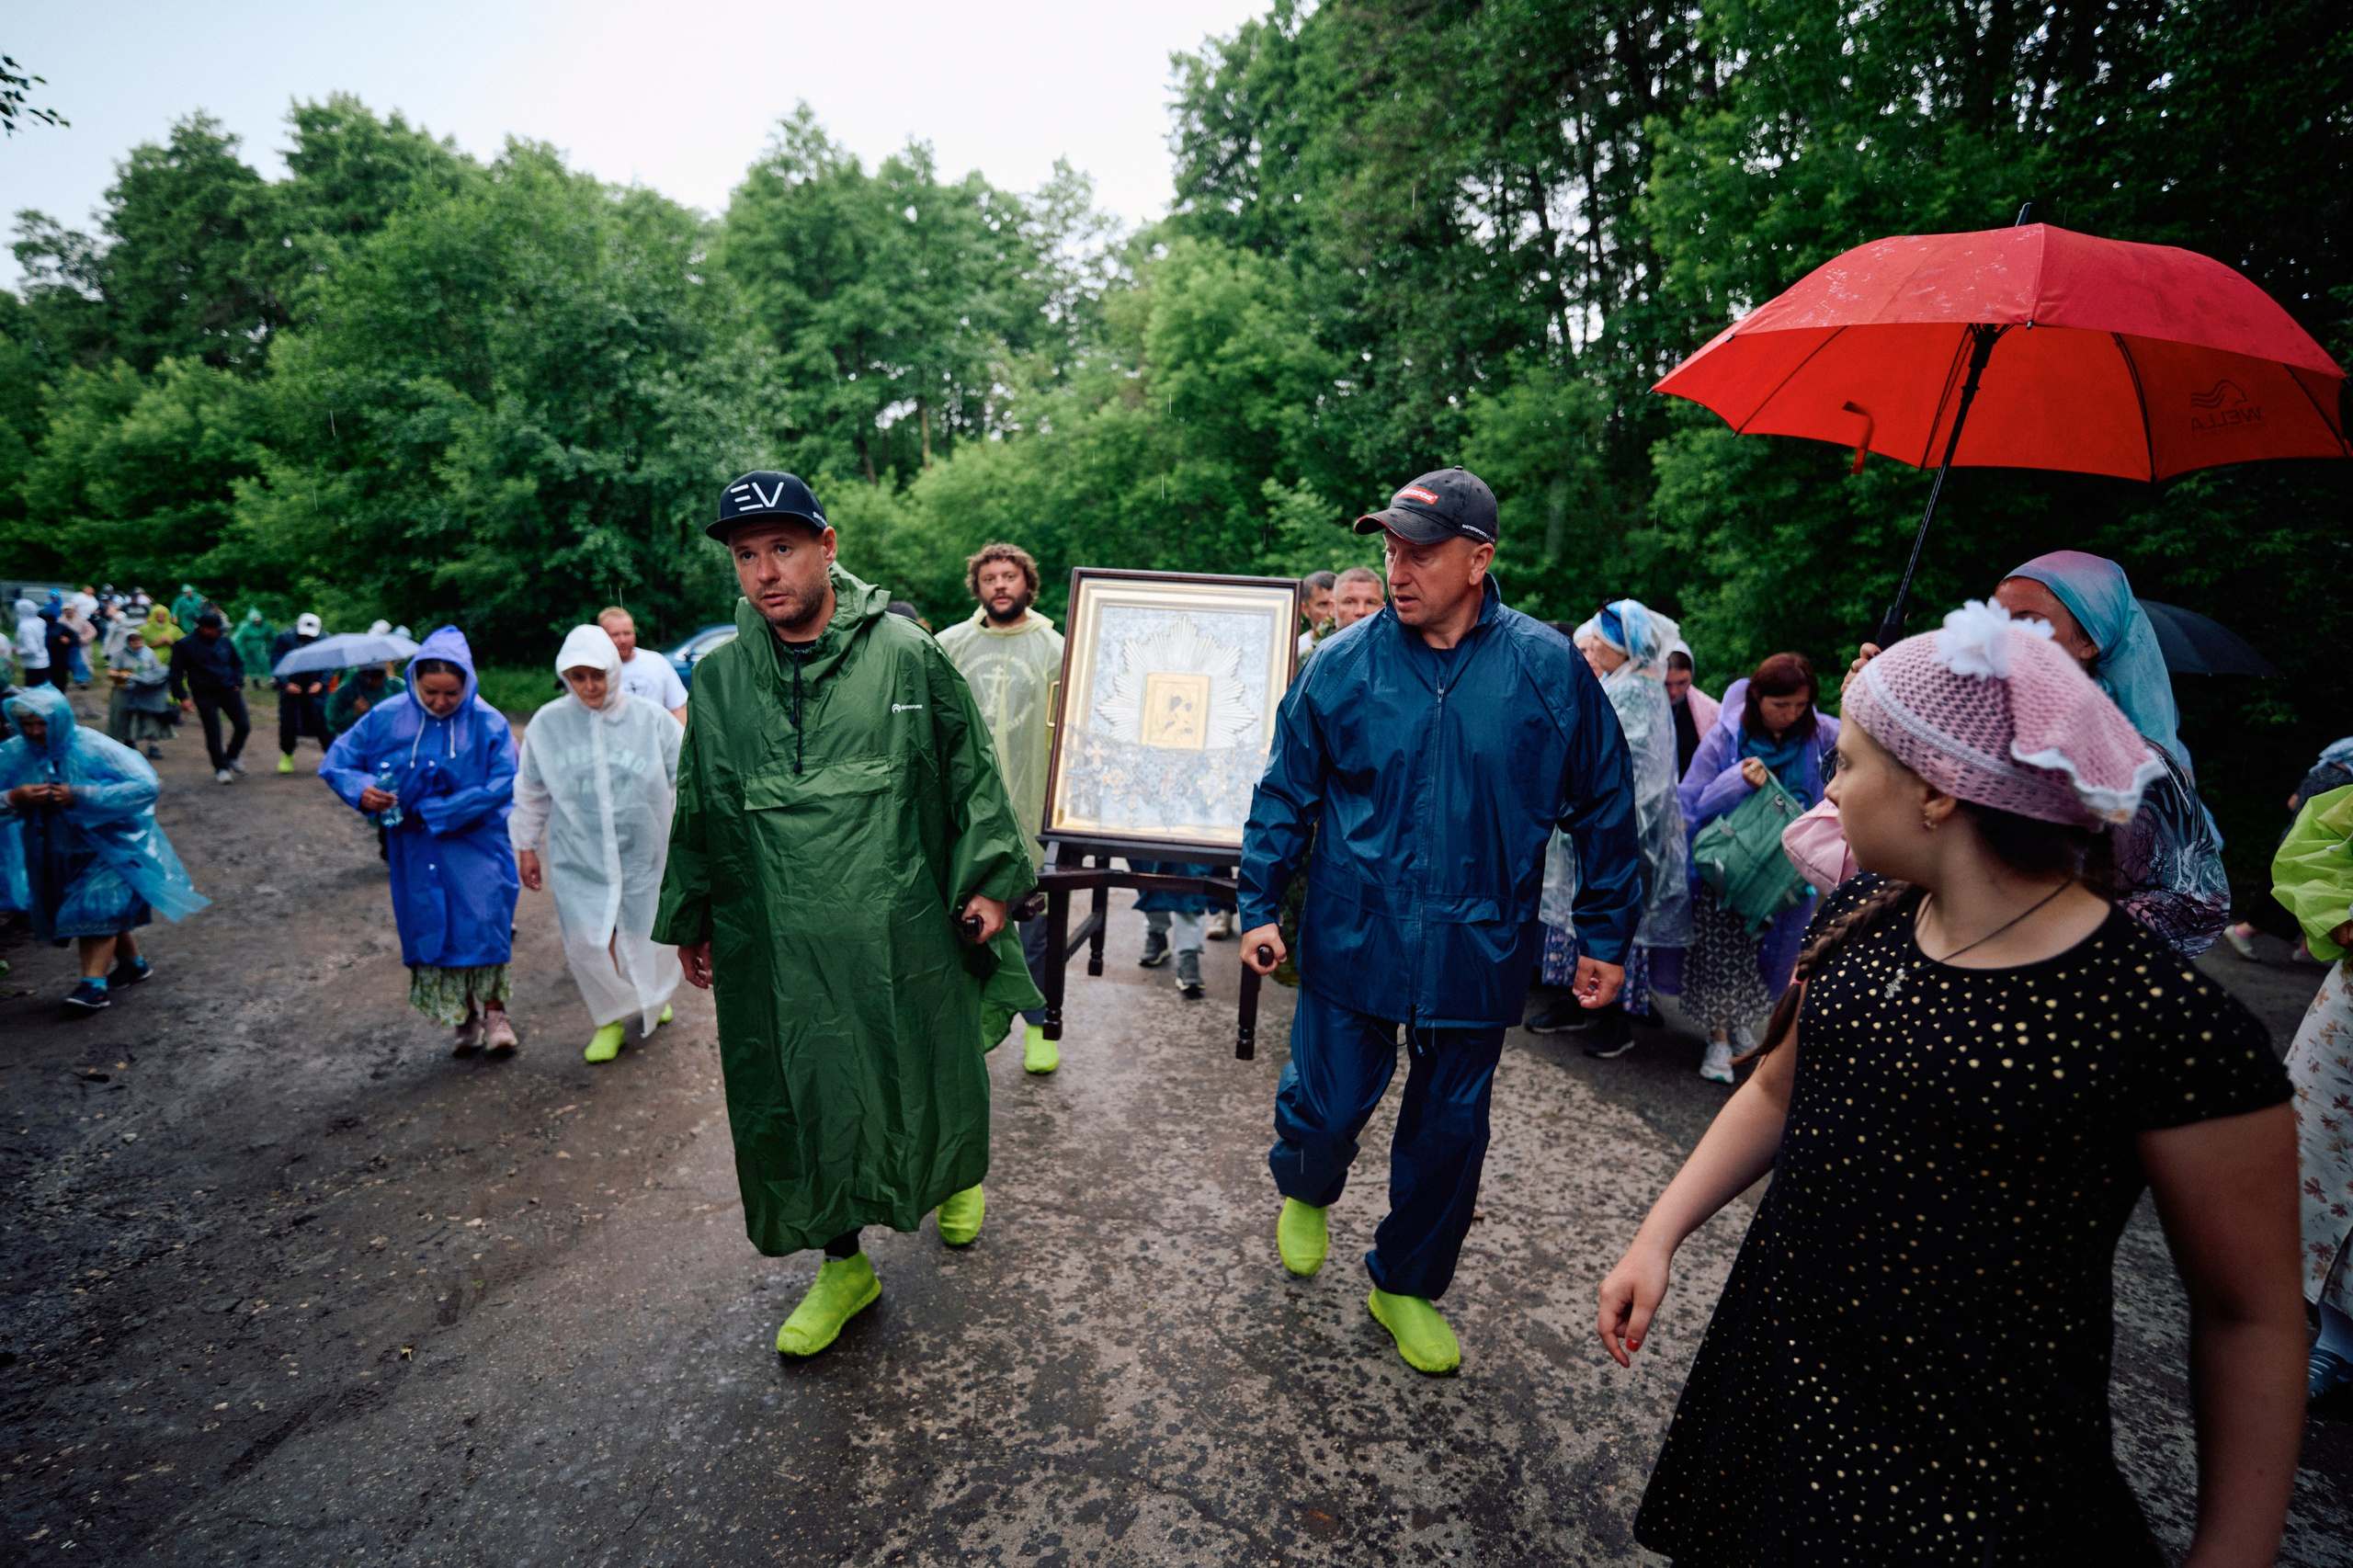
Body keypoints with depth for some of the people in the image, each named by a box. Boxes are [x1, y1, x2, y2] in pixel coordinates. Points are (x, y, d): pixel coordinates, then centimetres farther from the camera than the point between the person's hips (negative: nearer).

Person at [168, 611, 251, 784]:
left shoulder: (224, 642, 10)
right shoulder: (184, 645, -2)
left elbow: (238, 663, 24)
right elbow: (176, 673, -1)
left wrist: (238, 683, 10)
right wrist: (182, 697, -8)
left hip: (229, 690, 3)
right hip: (204, 695, -3)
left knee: (243, 726, -3)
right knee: (213, 734, -2)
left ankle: (231, 756, 22)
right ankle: (221, 768, 9)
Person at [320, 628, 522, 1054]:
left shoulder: (488, 723, -12)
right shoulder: (387, 717, -4)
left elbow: (503, 784, -17)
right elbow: (336, 761, 4)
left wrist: (434, 811, -18)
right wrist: (359, 788, -18)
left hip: (475, 843, -3)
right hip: (416, 848, 3)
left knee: (484, 921, -5)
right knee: (433, 928, 11)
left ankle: (494, 1010, 15)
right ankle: (466, 1018, 27)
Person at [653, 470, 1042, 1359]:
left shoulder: (905, 654, -6)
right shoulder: (718, 679, 4)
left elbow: (973, 773, -1)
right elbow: (696, 811, 14)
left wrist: (989, 879, -4)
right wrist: (688, 920, 18)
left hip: (902, 934, -2)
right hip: (776, 948, 3)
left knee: (931, 1080, 14)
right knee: (798, 1101, 12)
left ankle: (956, 1175, 48)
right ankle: (843, 1265, 35)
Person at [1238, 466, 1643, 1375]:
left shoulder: (1549, 669, -5)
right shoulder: (1342, 664, -4)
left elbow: (1603, 808, 3)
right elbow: (1286, 793, 3)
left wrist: (1606, 935, 5)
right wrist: (1260, 905, 0)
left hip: (1478, 951, 1)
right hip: (1352, 941, 0)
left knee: (1449, 1130, 13)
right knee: (1325, 1108, 7)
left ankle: (1406, 1285, 38)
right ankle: (1304, 1195, 45)